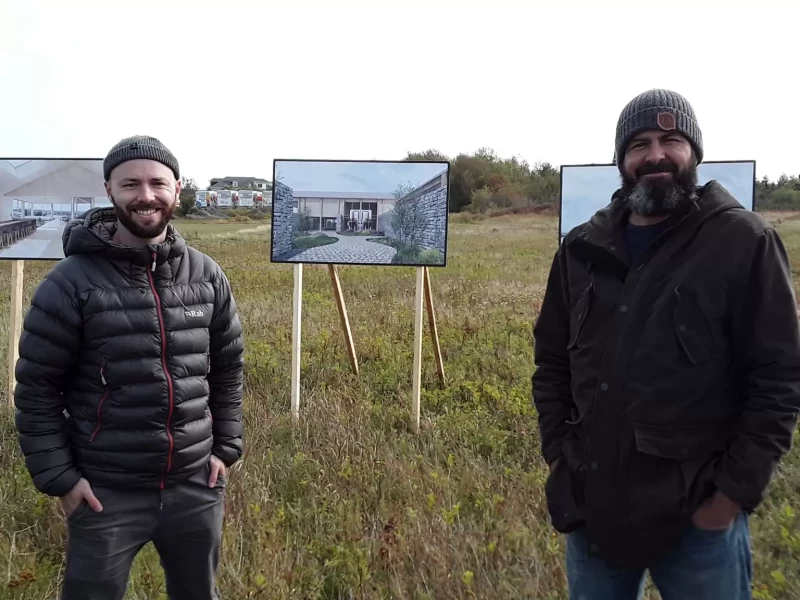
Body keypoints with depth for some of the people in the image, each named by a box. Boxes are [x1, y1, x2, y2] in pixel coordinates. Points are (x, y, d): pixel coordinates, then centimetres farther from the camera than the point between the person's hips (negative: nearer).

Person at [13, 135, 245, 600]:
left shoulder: (208, 276, -1)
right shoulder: (71, 282, -12)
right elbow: (37, 390, -6)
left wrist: (227, 447, 6)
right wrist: (58, 477, -7)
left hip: (197, 487, 4)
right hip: (106, 494, -3)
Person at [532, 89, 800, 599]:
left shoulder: (744, 242, -8)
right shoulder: (583, 248, 4)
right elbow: (552, 360, 10)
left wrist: (735, 492, -11)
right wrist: (557, 454, 4)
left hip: (699, 514, -3)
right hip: (592, 504, 4)